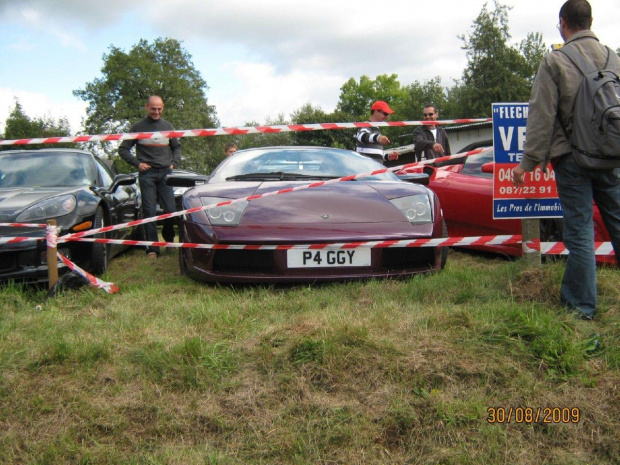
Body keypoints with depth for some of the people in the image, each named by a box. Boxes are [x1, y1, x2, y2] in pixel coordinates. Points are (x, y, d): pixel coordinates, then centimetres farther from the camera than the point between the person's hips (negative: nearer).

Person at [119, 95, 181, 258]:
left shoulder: (167, 126, 12)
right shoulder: (138, 127, 4)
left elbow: (176, 147, 24)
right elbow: (123, 149, 7)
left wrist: (173, 163, 9)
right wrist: (137, 163, -3)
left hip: (165, 173, 2)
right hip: (147, 174, -2)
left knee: (170, 209, -1)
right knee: (149, 211, -4)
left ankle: (169, 238, 26)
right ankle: (152, 249, -3)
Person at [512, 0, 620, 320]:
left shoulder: (554, 62, -6)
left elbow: (542, 117, -10)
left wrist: (528, 163, -6)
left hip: (572, 159, -4)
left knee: (579, 232, 1)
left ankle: (580, 305, 9)